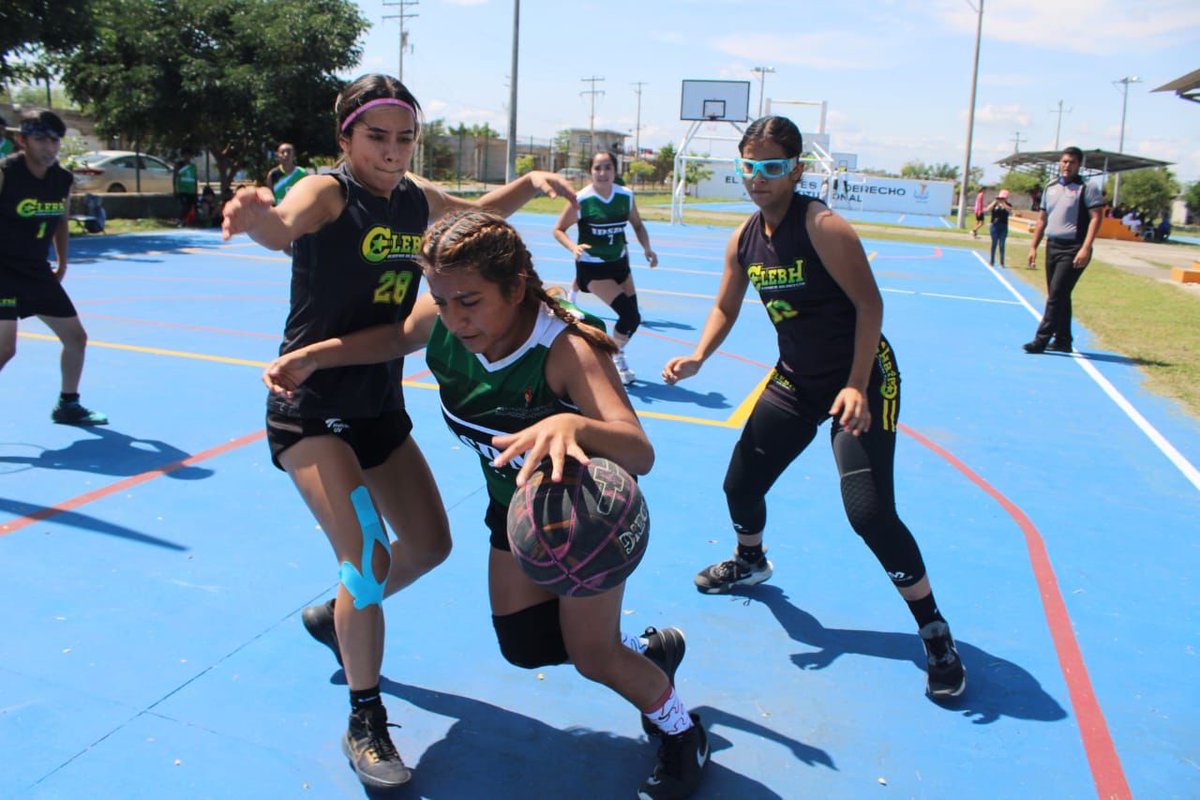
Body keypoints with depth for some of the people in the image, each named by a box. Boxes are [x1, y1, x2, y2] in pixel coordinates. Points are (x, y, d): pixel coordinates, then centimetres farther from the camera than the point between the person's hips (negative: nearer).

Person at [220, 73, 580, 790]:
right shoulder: (327, 193, -16)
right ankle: (365, 723, 6)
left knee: (431, 545, 14)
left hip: (381, 407, 7)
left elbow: (480, 213, 23)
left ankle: (337, 616, 43)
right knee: (370, 561, -17)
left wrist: (531, 182, 5)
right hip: (310, 411, -7)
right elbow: (283, 226, -39)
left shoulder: (418, 199, 3)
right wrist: (260, 216, -63)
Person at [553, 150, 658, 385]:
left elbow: (637, 224, 11)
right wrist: (574, 247, -27)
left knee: (632, 317, 4)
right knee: (630, 315, -18)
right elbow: (558, 229, -9)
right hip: (592, 266, -5)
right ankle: (616, 357, 8)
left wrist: (647, 248, -5)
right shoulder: (581, 199, -17)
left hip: (619, 262, 5)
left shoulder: (626, 196, -5)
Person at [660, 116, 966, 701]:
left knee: (870, 513, -17)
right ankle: (750, 562, 46)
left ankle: (936, 634, 4)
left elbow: (869, 303, -20)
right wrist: (698, 356, -8)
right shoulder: (744, 239, 1)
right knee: (740, 483, 11)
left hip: (862, 378, -7)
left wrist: (856, 386, -28)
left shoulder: (823, 227, -20)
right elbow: (726, 308, 11)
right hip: (795, 380, 7)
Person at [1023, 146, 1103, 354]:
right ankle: (1062, 340, 18)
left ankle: (1041, 340, -11)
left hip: (1073, 250, -7)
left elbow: (1095, 218, -11)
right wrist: (1033, 247, 13)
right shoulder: (1050, 188, 15)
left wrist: (1085, 248, -20)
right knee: (1058, 296, 10)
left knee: (1057, 295, -11)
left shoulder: (1088, 187, -4)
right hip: (1052, 247, 7)